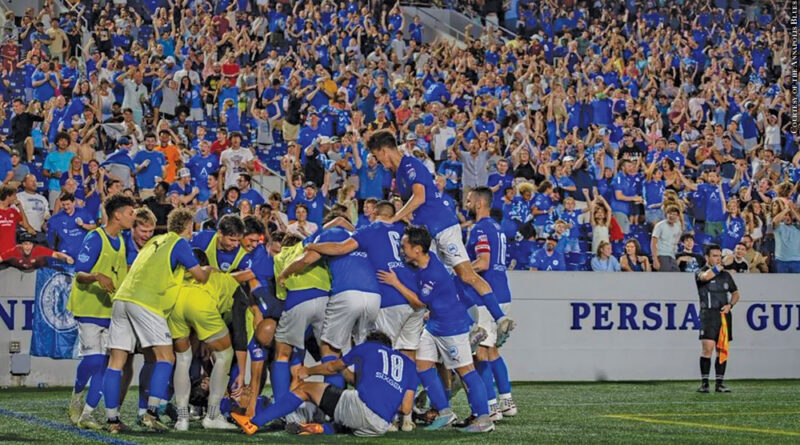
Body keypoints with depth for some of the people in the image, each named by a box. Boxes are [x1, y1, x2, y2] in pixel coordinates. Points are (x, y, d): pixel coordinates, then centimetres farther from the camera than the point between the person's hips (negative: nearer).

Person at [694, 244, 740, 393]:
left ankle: (719, 384, 8)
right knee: (707, 348, -14)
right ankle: (704, 383, -10)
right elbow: (706, 276, -21)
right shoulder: (700, 273, 3)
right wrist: (717, 268, -2)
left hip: (724, 314, 5)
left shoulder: (726, 275, 18)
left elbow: (735, 293, 23)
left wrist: (730, 305, 3)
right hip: (708, 314, -5)